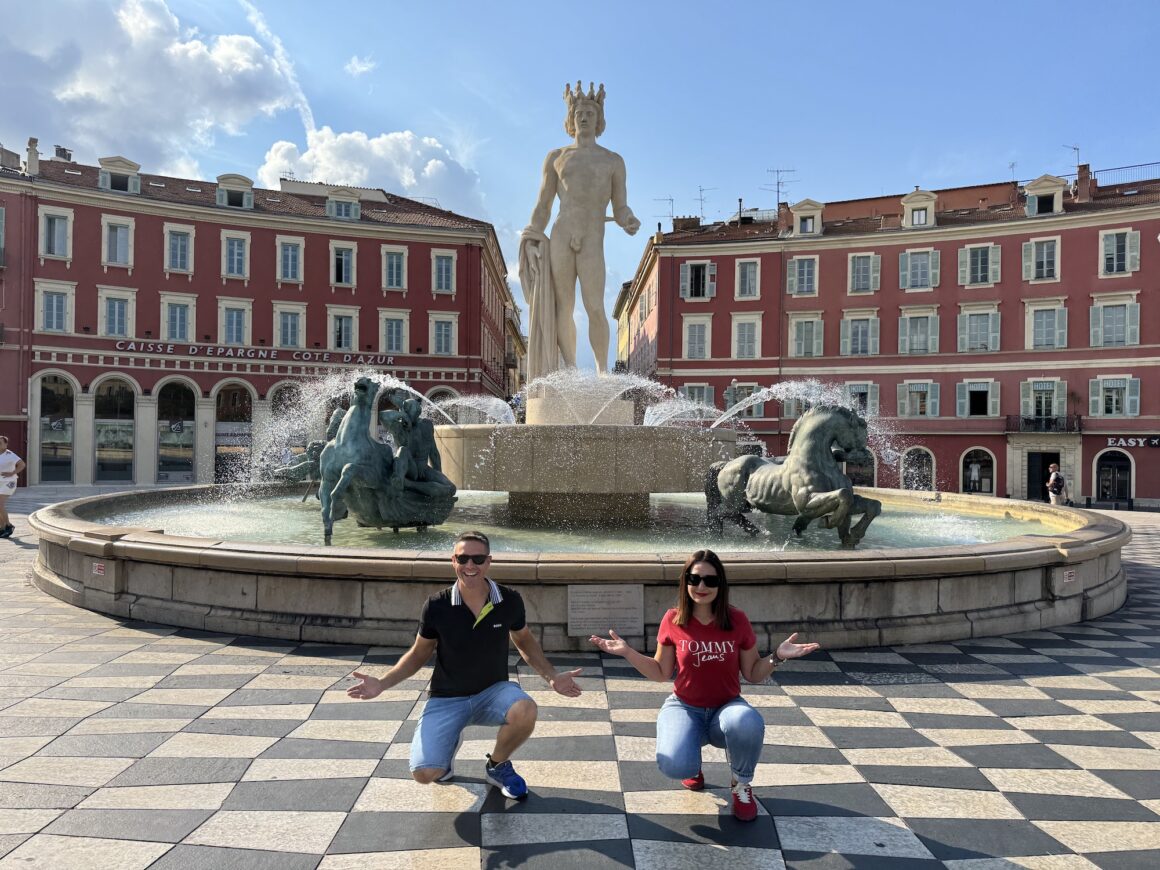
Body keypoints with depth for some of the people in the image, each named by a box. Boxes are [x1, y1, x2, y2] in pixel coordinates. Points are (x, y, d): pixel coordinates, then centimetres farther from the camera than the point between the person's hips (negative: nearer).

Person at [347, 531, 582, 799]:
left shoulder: (510, 601, -12)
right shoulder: (437, 606, -14)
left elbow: (525, 641, 8)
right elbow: (418, 653, 3)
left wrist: (552, 677, -4)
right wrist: (382, 683, -10)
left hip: (492, 691, 1)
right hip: (447, 699, -1)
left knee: (525, 711, -33)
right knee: (425, 773, -21)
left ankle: (497, 765, 1)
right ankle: (447, 747, 18)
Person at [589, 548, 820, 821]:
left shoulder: (737, 621, -7)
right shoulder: (673, 620, -7)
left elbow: (754, 674, 2)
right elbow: (661, 673, 3)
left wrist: (777, 656, -15)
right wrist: (627, 652, -8)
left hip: (727, 707, 0)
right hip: (684, 708, 0)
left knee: (748, 723, -37)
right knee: (675, 766, -30)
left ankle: (742, 785, -3)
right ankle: (693, 763, 12)